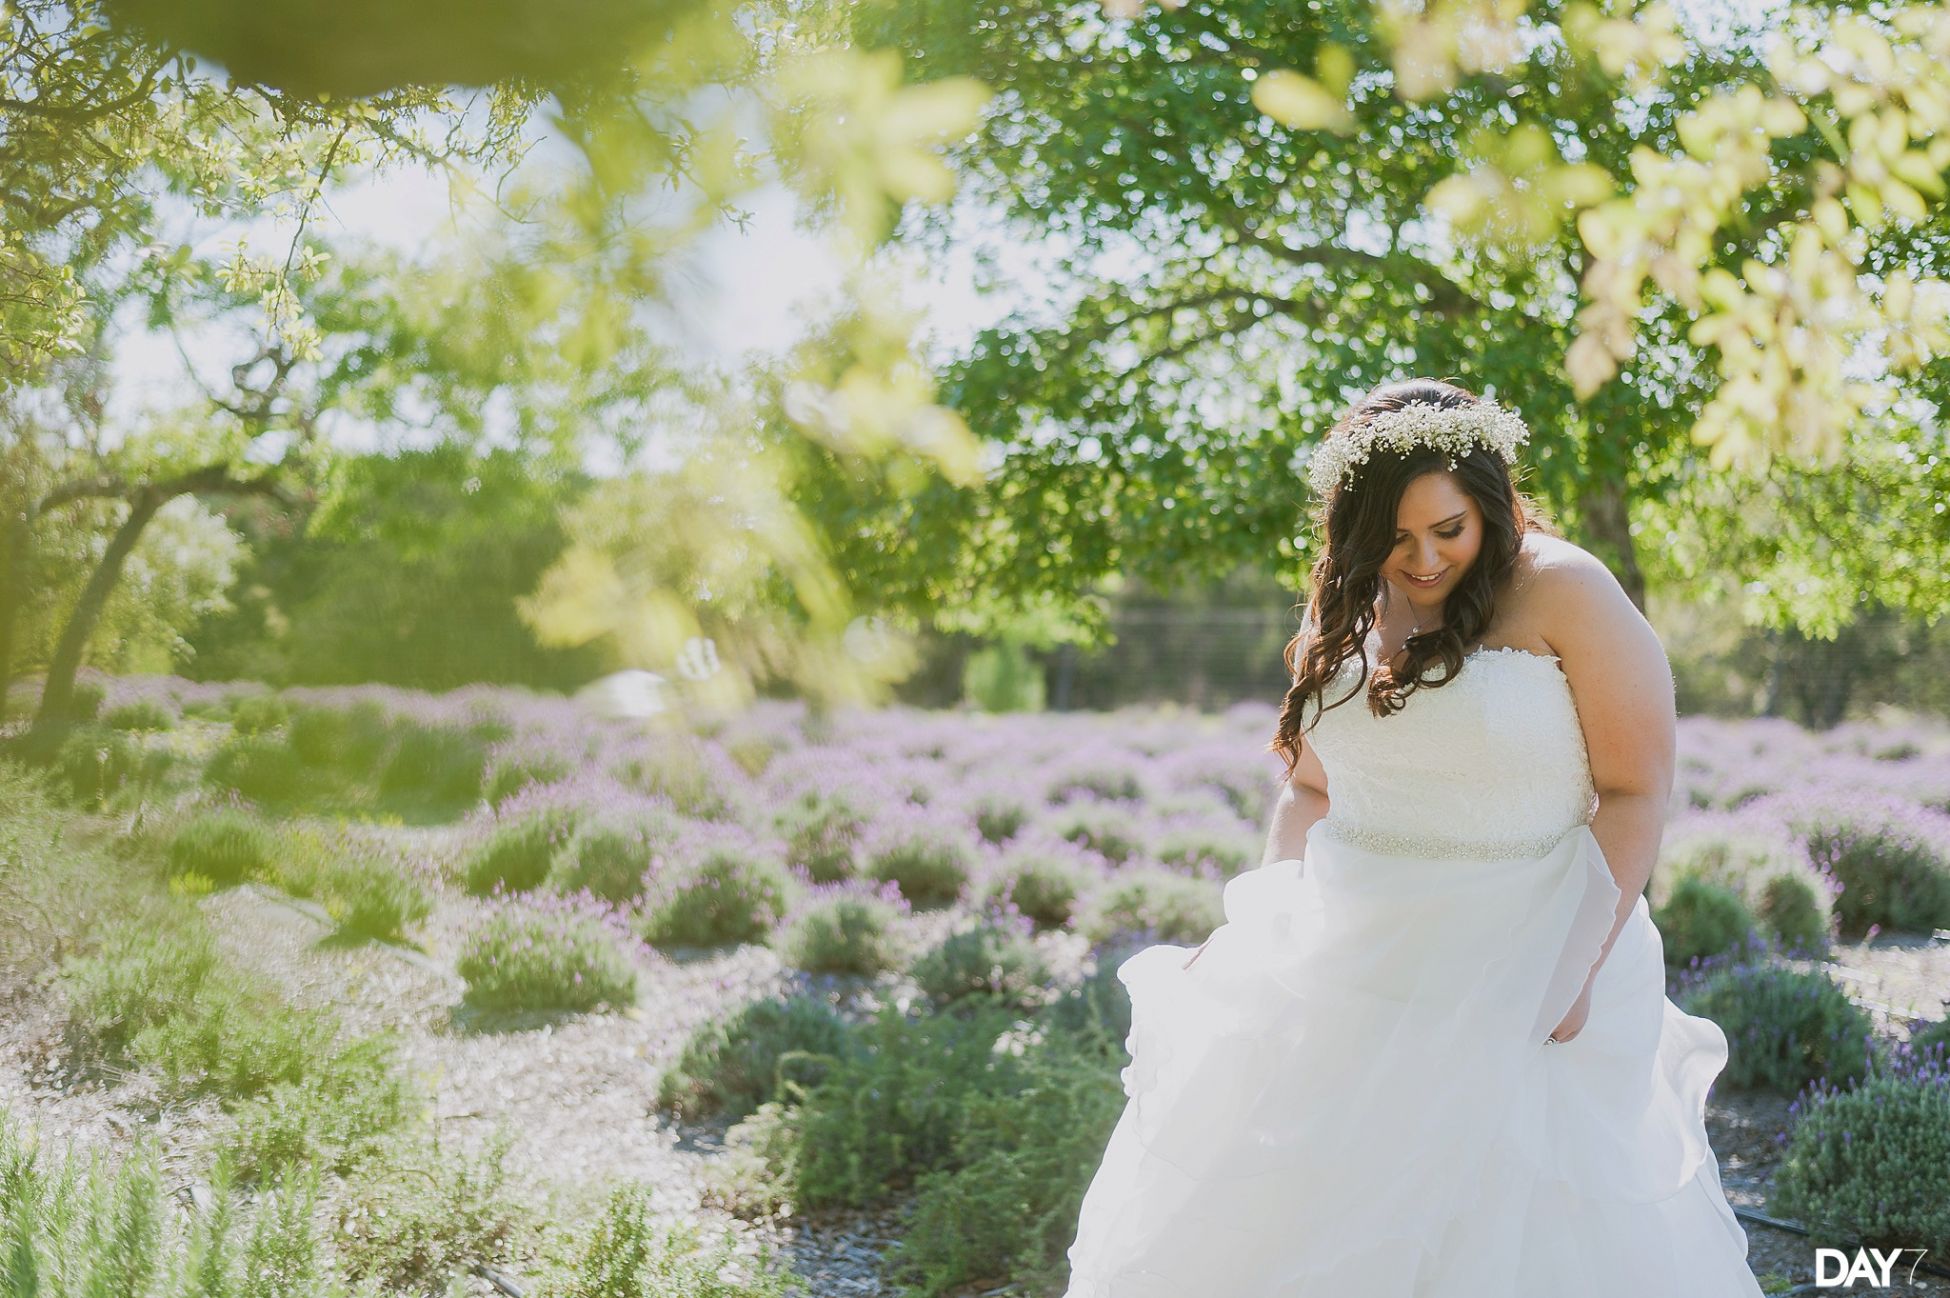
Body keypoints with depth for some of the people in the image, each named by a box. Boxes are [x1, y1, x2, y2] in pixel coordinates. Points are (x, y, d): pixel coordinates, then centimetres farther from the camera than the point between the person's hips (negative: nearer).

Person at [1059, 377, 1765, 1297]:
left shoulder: (1565, 594, -10)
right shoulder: (1347, 605, 7)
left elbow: (1634, 792, -11)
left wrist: (1579, 964, -18)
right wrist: (1264, 933, 9)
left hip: (1517, 971, -5)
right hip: (1346, 965, 5)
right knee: (1283, 1223, 10)